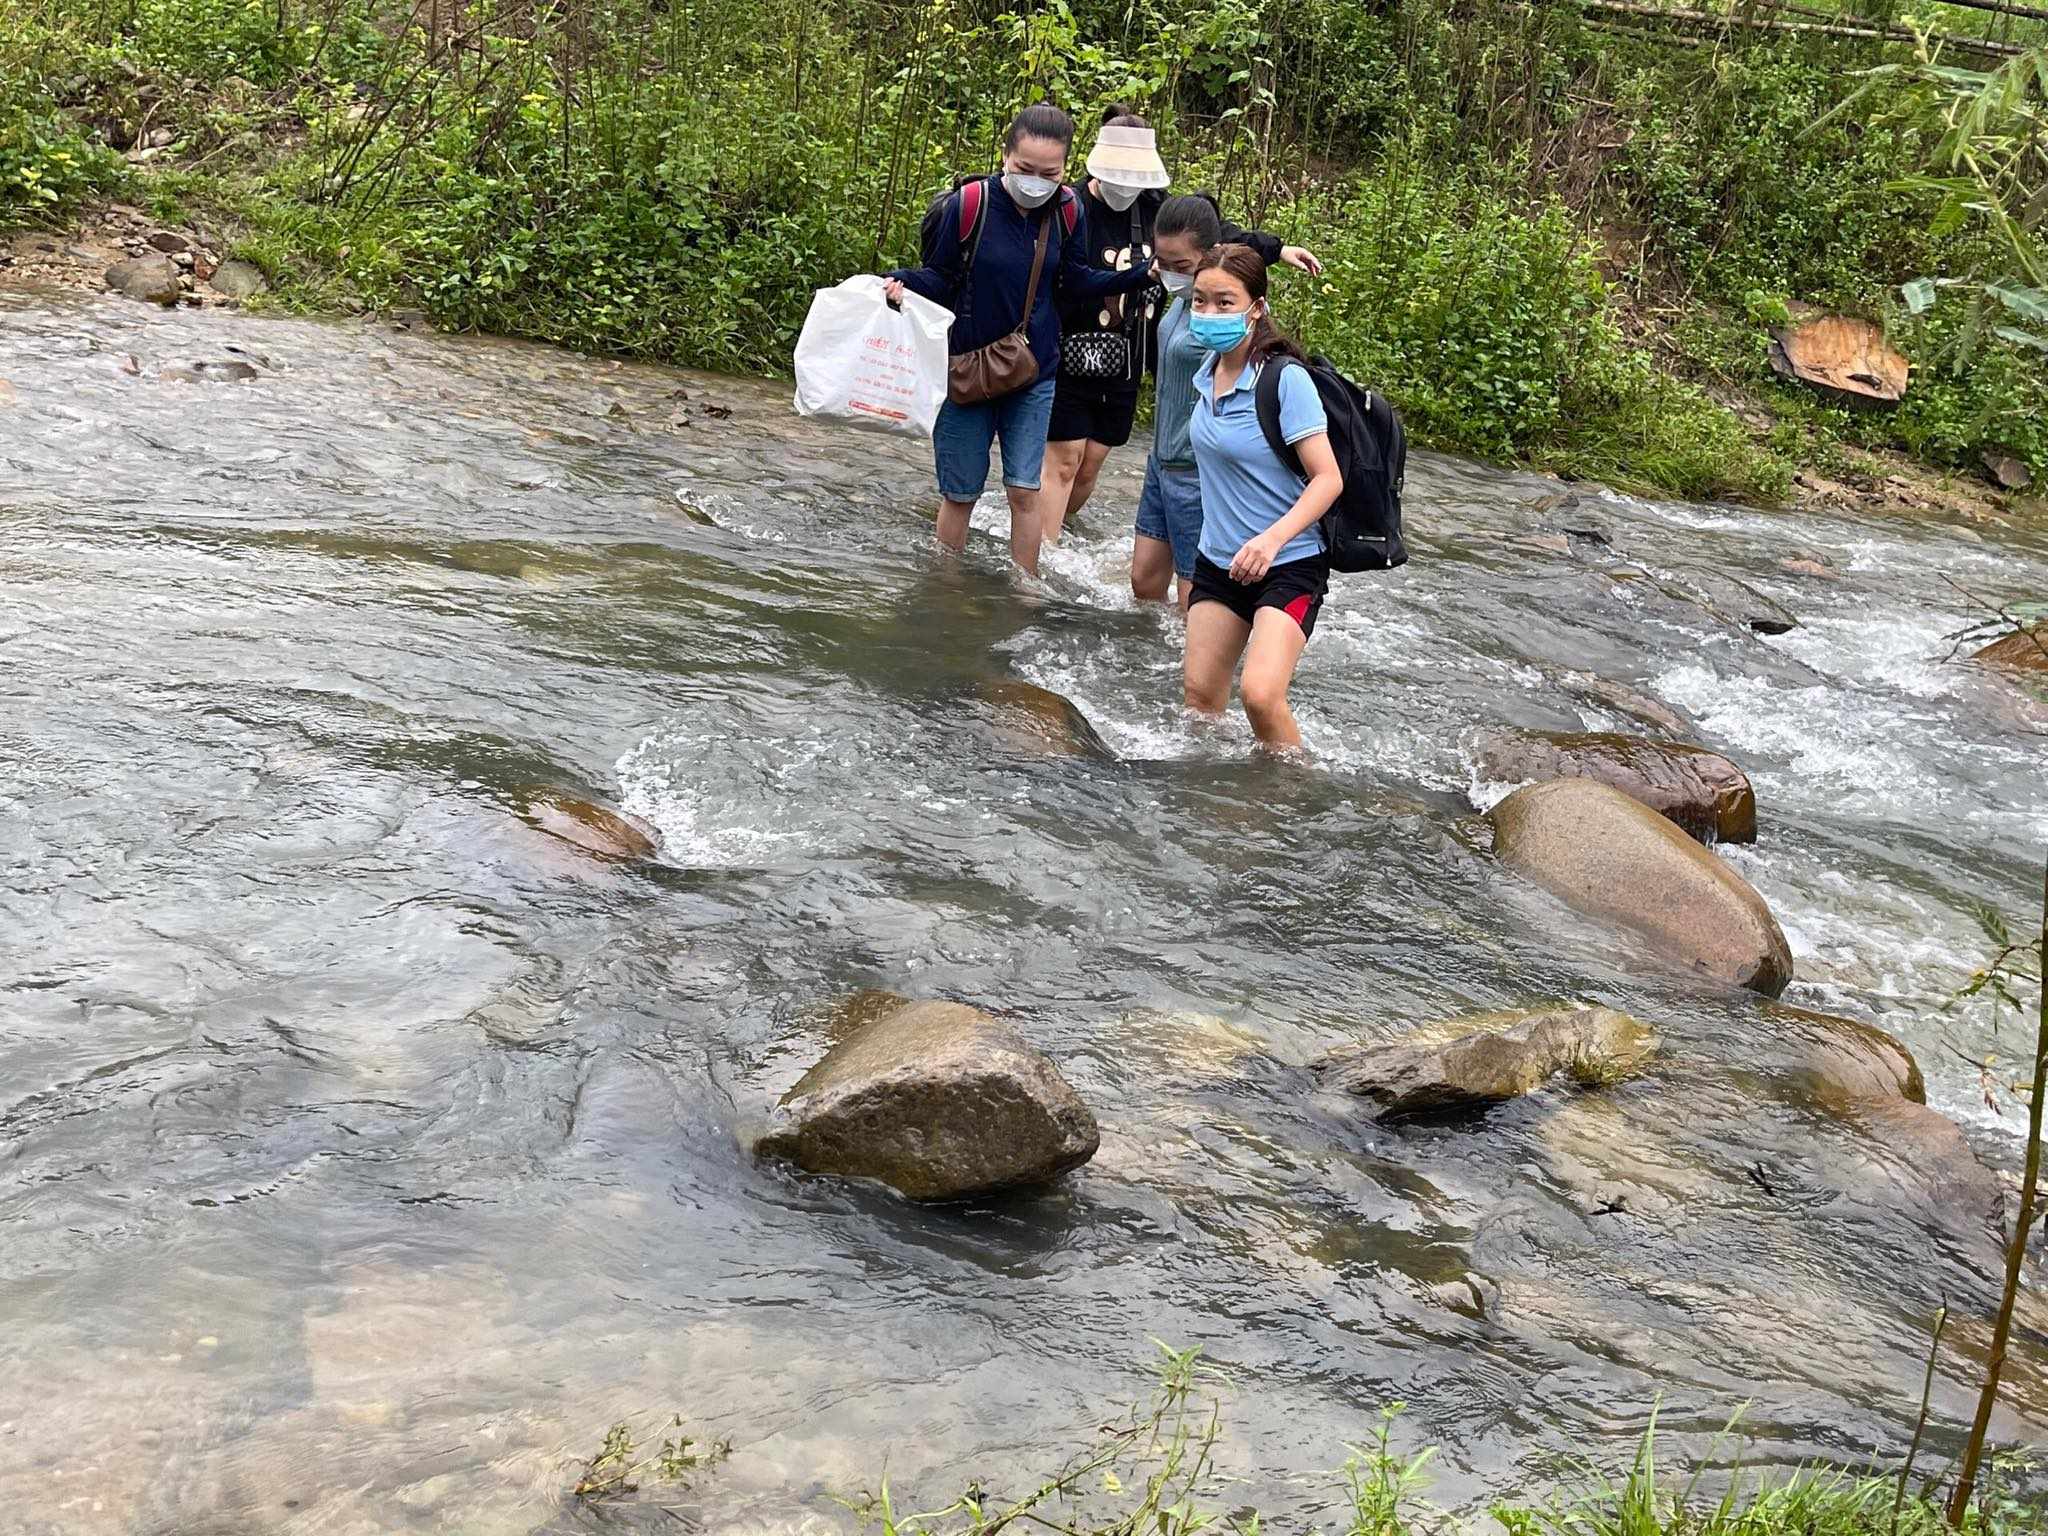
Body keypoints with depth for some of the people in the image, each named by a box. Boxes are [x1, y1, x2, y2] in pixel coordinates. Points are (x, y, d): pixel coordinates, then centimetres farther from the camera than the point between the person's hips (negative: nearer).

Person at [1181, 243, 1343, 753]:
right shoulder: (1210, 370, 3)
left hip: (1288, 564, -7)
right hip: (1218, 559, 7)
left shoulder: (1285, 379, -18)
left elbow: (1328, 478, -20)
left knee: (1261, 694, -22)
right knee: (1199, 692, 7)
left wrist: (1272, 539, -31)